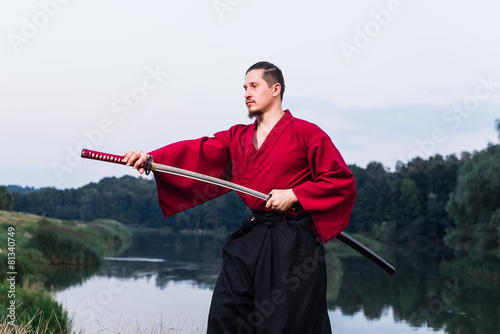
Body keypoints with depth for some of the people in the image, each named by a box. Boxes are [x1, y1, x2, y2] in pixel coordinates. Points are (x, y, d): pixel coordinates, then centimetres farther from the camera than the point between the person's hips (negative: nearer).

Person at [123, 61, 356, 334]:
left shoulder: (305, 133, -1)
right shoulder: (238, 137, 15)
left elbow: (342, 181, -4)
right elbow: (198, 152, 2)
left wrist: (294, 195, -12)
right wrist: (152, 158, -14)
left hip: (292, 245, -5)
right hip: (251, 240, 5)